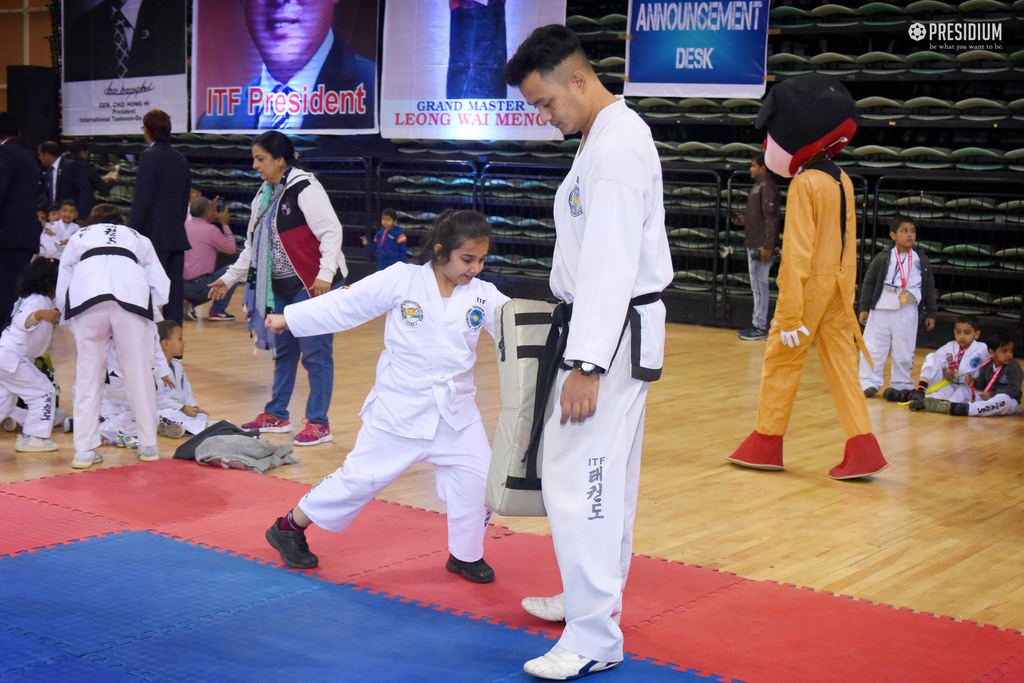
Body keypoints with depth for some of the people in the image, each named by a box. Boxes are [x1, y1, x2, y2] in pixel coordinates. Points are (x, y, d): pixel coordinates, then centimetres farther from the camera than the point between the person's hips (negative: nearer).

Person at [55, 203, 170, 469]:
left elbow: (61, 295, 25)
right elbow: (161, 288, 21)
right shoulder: (138, 238, 35)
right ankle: (148, 446, 17)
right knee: (139, 374, 10)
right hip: (132, 295, 0)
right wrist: (146, 316, 31)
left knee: (87, 377, 9)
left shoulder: (78, 237, 34)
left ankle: (84, 450, 9)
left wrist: (77, 332, 32)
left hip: (86, 299, 0)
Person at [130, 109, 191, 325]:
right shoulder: (181, 158, 12)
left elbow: (142, 199, -14)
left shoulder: (149, 156, -10)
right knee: (175, 293, 8)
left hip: (154, 236, -7)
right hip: (177, 237, 7)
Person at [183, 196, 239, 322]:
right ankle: (217, 311, -1)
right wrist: (225, 224, 6)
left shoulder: (186, 225, 7)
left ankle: (190, 302, 8)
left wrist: (213, 215, 25)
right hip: (200, 285, -8)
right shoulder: (210, 230, -13)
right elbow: (231, 248, -1)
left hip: (183, 285, 8)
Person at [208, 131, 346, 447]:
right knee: (282, 350, 16)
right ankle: (276, 415, 27)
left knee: (315, 352, -5)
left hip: (314, 286, -9)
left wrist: (325, 274, -27)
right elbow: (253, 245, 24)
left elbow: (331, 231, -18)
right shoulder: (265, 195, 16)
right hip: (281, 287, 9)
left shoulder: (305, 188, -13)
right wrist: (229, 278, 23)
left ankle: (318, 423, 1)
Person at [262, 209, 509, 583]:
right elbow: (346, 304, -5)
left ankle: (465, 554, 22)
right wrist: (289, 317, -1)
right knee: (361, 475, 4)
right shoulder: (402, 280, -10)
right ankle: (289, 527, 23)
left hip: (455, 411, 4)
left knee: (477, 478, -2)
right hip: (400, 408, -3)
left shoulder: (483, 296, 0)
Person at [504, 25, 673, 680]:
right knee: (605, 480, 20)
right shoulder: (608, 135, 15)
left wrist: (587, 364, -27)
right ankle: (594, 597, 34)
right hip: (613, 332, 11)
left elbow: (611, 264, -25)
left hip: (612, 336, -11)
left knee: (580, 482, -10)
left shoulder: (618, 146, -19)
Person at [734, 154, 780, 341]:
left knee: (760, 285, -6)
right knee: (757, 286, 13)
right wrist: (744, 219, 12)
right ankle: (757, 324, 20)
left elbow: (770, 218, -19)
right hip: (753, 244, 10)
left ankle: (760, 327, -2)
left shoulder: (767, 187, -13)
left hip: (761, 246, -10)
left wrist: (767, 246, -21)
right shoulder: (758, 186, 16)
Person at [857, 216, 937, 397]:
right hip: (881, 309, -2)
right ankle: (869, 382, 6)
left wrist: (930, 313, 11)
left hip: (908, 311, 2)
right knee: (873, 348, -1)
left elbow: (929, 287, 12)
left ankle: (901, 384, 17)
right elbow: (868, 283, 3)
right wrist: (864, 308, 0)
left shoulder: (922, 261, 6)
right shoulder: (883, 259, -1)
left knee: (905, 351, 6)